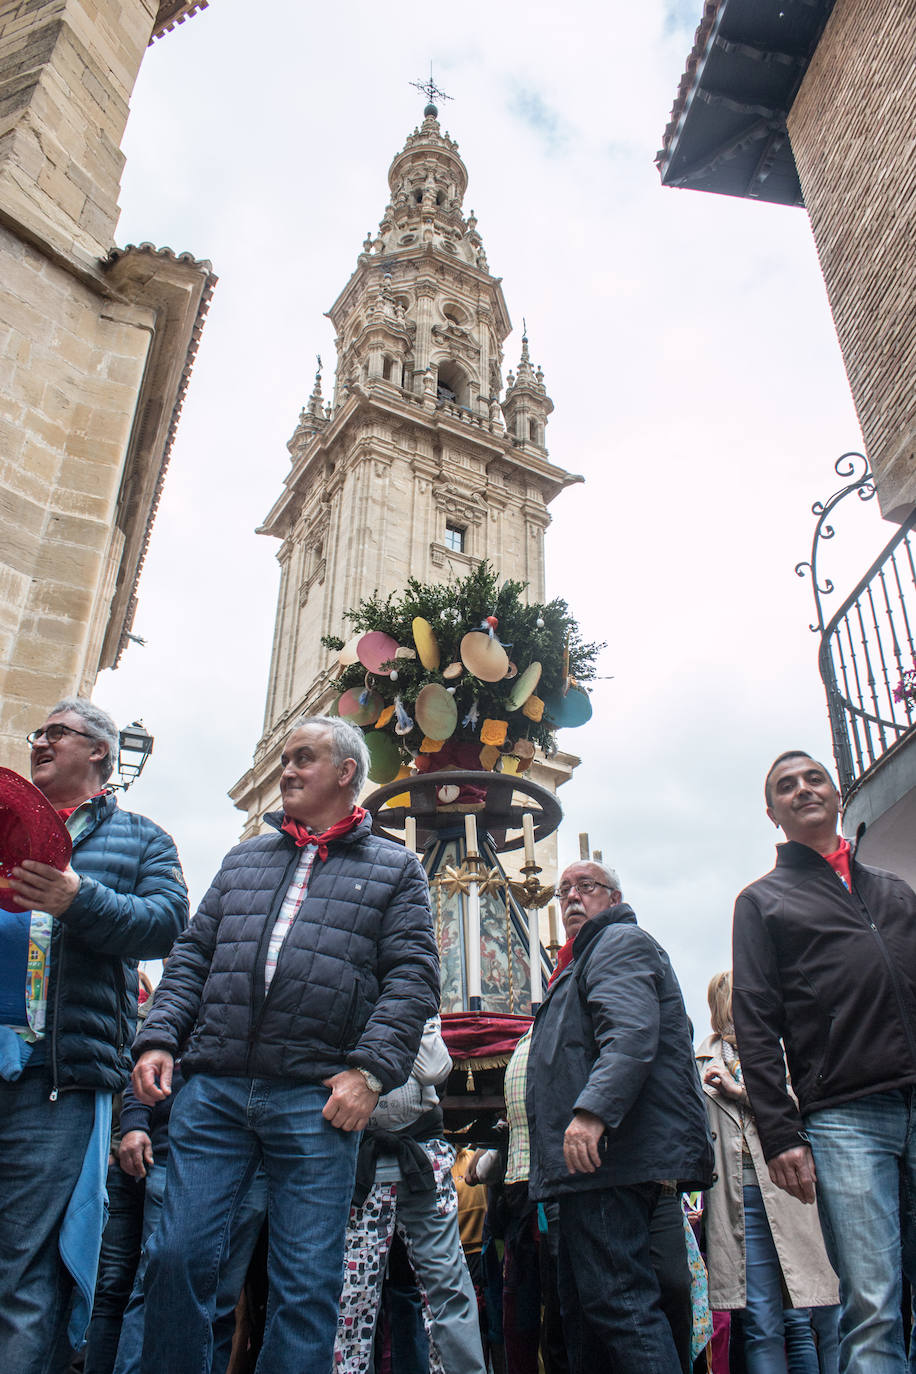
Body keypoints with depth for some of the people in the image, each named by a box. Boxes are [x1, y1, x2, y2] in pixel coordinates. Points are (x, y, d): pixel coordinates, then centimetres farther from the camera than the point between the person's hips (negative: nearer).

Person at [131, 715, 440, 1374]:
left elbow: (413, 977, -1)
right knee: (179, 1255, 3)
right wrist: (159, 1037, 3)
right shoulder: (244, 859, 20)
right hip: (213, 1089, 3)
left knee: (308, 1281, 4)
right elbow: (192, 957, 17)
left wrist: (371, 1070, -12)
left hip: (316, 1097, -3)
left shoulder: (394, 868, 8)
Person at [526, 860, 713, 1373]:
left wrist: (591, 1110, -33)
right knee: (583, 1305, 15)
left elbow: (632, 1033, -23)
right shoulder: (586, 959, 28)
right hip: (593, 1162, 11)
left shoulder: (621, 942, -5)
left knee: (619, 1302, -12)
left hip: (606, 1157, -11)